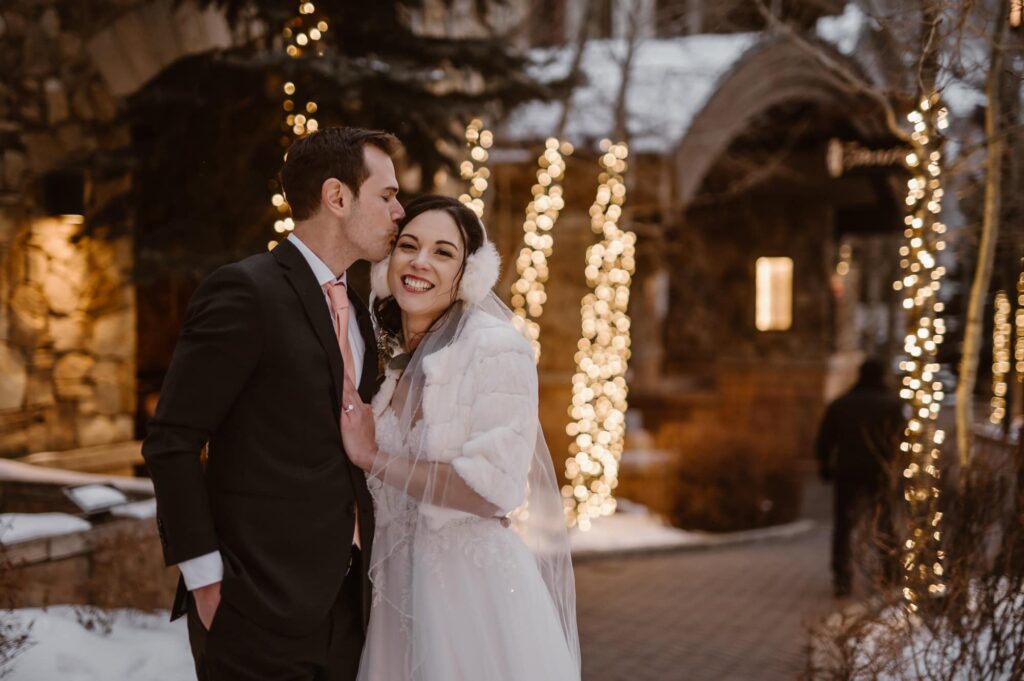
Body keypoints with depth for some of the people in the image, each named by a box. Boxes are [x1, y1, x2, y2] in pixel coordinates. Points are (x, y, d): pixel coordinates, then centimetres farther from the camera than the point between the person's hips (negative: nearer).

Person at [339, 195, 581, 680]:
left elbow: (495, 487, -22)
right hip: (400, 587, 7)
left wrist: (373, 458, -15)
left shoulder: (496, 347, -13)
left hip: (474, 589, -7)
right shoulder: (396, 362, 9)